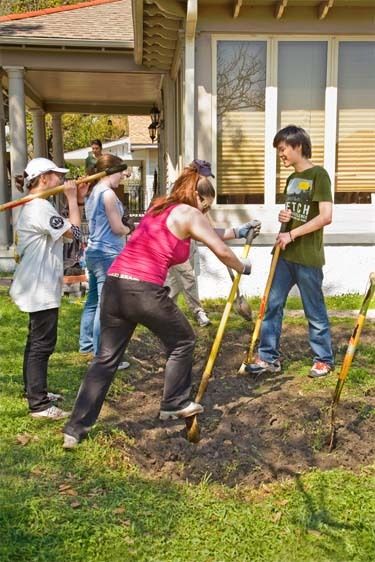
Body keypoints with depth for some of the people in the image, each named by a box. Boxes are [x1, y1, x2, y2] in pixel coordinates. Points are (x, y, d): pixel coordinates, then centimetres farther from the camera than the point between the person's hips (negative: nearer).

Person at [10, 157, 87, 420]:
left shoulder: (34, 206, 15)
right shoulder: (40, 206, -19)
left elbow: (65, 227, 18)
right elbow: (74, 232, -20)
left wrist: (77, 200, 10)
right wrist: (72, 199, -11)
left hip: (38, 285, 11)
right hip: (41, 287, -11)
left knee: (37, 341, 18)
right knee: (43, 343, -7)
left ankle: (35, 391, 30)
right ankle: (39, 404, 0)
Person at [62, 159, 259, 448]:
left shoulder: (161, 208, 25)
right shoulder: (189, 214, 2)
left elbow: (209, 235, 37)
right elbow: (222, 252, 5)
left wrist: (238, 231, 45)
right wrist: (244, 268, 24)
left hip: (114, 285, 8)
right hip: (144, 289, -8)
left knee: (106, 358, 12)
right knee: (183, 341, 17)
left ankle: (76, 428, 12)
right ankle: (175, 403, 29)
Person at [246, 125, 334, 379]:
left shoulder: (318, 174, -11)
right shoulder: (291, 179, 14)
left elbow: (326, 216, -20)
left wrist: (292, 234, -19)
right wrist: (284, 217, 2)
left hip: (308, 258, -7)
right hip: (285, 254, 8)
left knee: (315, 311, 5)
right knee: (272, 305, 7)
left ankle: (324, 359, 22)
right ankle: (269, 357, 17)